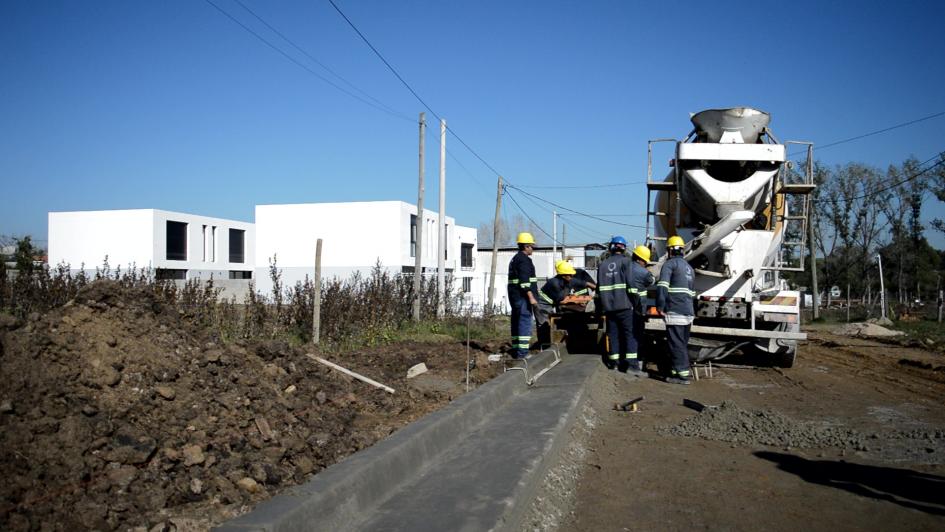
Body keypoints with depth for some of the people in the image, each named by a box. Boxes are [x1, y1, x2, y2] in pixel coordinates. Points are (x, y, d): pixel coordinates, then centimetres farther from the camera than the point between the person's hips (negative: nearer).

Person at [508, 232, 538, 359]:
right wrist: (531, 297, -22)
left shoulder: (515, 259, 20)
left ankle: (515, 351, 18)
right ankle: (522, 352, -13)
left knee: (517, 323, 13)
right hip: (522, 296, -10)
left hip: (514, 296, 10)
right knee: (525, 322, -10)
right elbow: (525, 280, -20)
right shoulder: (524, 260, -12)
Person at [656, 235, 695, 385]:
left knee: (676, 343, -7)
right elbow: (691, 291, 21)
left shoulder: (670, 264, -5)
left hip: (675, 311, -9)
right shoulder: (688, 267, 23)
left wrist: (660, 307, -15)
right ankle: (677, 370, 18)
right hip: (688, 311, 9)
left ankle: (682, 374, -8)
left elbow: (662, 287, -17)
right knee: (683, 343, 13)